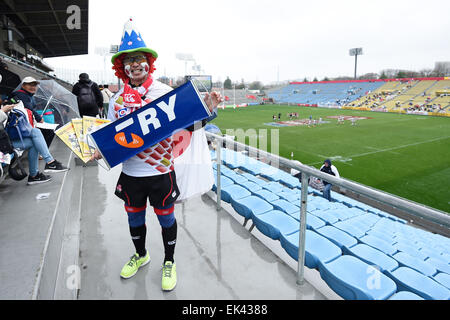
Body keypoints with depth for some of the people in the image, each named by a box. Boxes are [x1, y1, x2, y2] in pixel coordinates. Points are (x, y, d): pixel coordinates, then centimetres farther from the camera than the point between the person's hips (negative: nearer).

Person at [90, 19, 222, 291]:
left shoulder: (166, 92, -7)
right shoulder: (117, 100, 4)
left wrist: (206, 110, -25)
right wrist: (101, 151, -7)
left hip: (161, 172, -4)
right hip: (130, 173, 4)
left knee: (166, 218, 11)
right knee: (134, 218, 20)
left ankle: (169, 263, 36)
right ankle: (141, 255, 49)